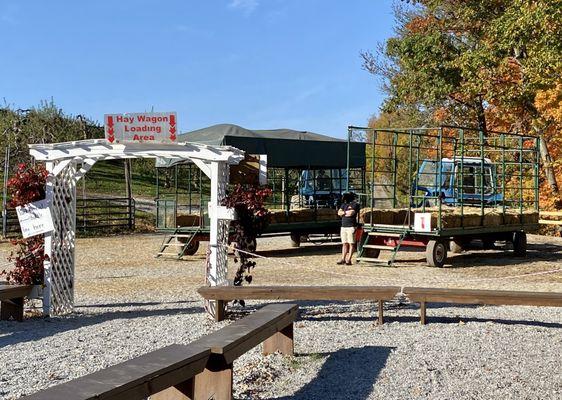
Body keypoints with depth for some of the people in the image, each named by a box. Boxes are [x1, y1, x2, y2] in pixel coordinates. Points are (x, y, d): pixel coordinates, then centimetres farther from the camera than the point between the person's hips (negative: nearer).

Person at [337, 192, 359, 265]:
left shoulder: (355, 204, -3)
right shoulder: (344, 204, 17)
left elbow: (351, 213, -17)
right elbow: (339, 212, 4)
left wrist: (344, 212, 0)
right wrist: (347, 212, -8)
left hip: (351, 227, -7)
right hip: (343, 226, 7)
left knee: (351, 244, -4)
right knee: (344, 244, 8)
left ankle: (349, 260, -5)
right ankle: (343, 259, 9)